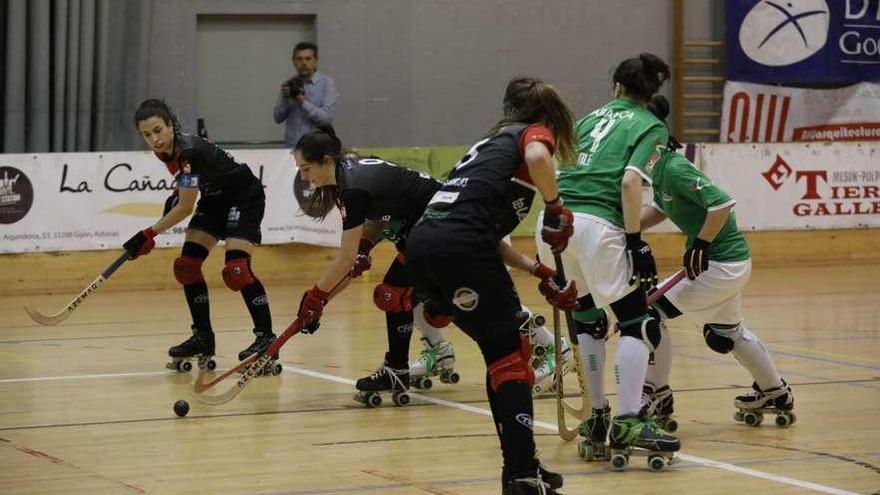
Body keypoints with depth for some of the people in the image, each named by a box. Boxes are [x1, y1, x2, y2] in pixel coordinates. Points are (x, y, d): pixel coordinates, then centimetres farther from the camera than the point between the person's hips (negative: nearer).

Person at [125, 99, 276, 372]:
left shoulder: (189, 152, -33)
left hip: (245, 197, -9)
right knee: (186, 266, 1)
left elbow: (185, 208, -27)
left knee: (236, 270, -22)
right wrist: (179, 193, 0)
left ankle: (266, 337, -15)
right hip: (215, 198, 9)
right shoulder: (165, 150, -9)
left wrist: (150, 234, -21)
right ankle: (203, 338, 10)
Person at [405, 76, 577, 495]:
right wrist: (556, 208, -2)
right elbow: (536, 156, -17)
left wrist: (540, 272, 29)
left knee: (503, 350, 18)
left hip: (421, 247, 8)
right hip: (460, 248, -8)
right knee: (509, 355, -3)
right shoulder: (535, 133, 11)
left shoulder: (495, 141, 33)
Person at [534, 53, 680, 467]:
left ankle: (597, 417, 22)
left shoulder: (593, 117, 26)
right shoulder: (652, 127, 10)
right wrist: (635, 242, -7)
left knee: (588, 319, 21)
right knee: (637, 322, 0)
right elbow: (629, 181, -8)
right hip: (596, 223, -6)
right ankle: (627, 423, -13)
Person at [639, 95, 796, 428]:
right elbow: (659, 210, 16)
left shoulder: (674, 169, -25)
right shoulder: (660, 168, 2)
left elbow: (722, 203, -29)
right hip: (726, 260, 10)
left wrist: (700, 244, -22)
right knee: (727, 333, 27)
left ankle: (657, 397, 5)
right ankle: (776, 394, 45)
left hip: (722, 263, -10)